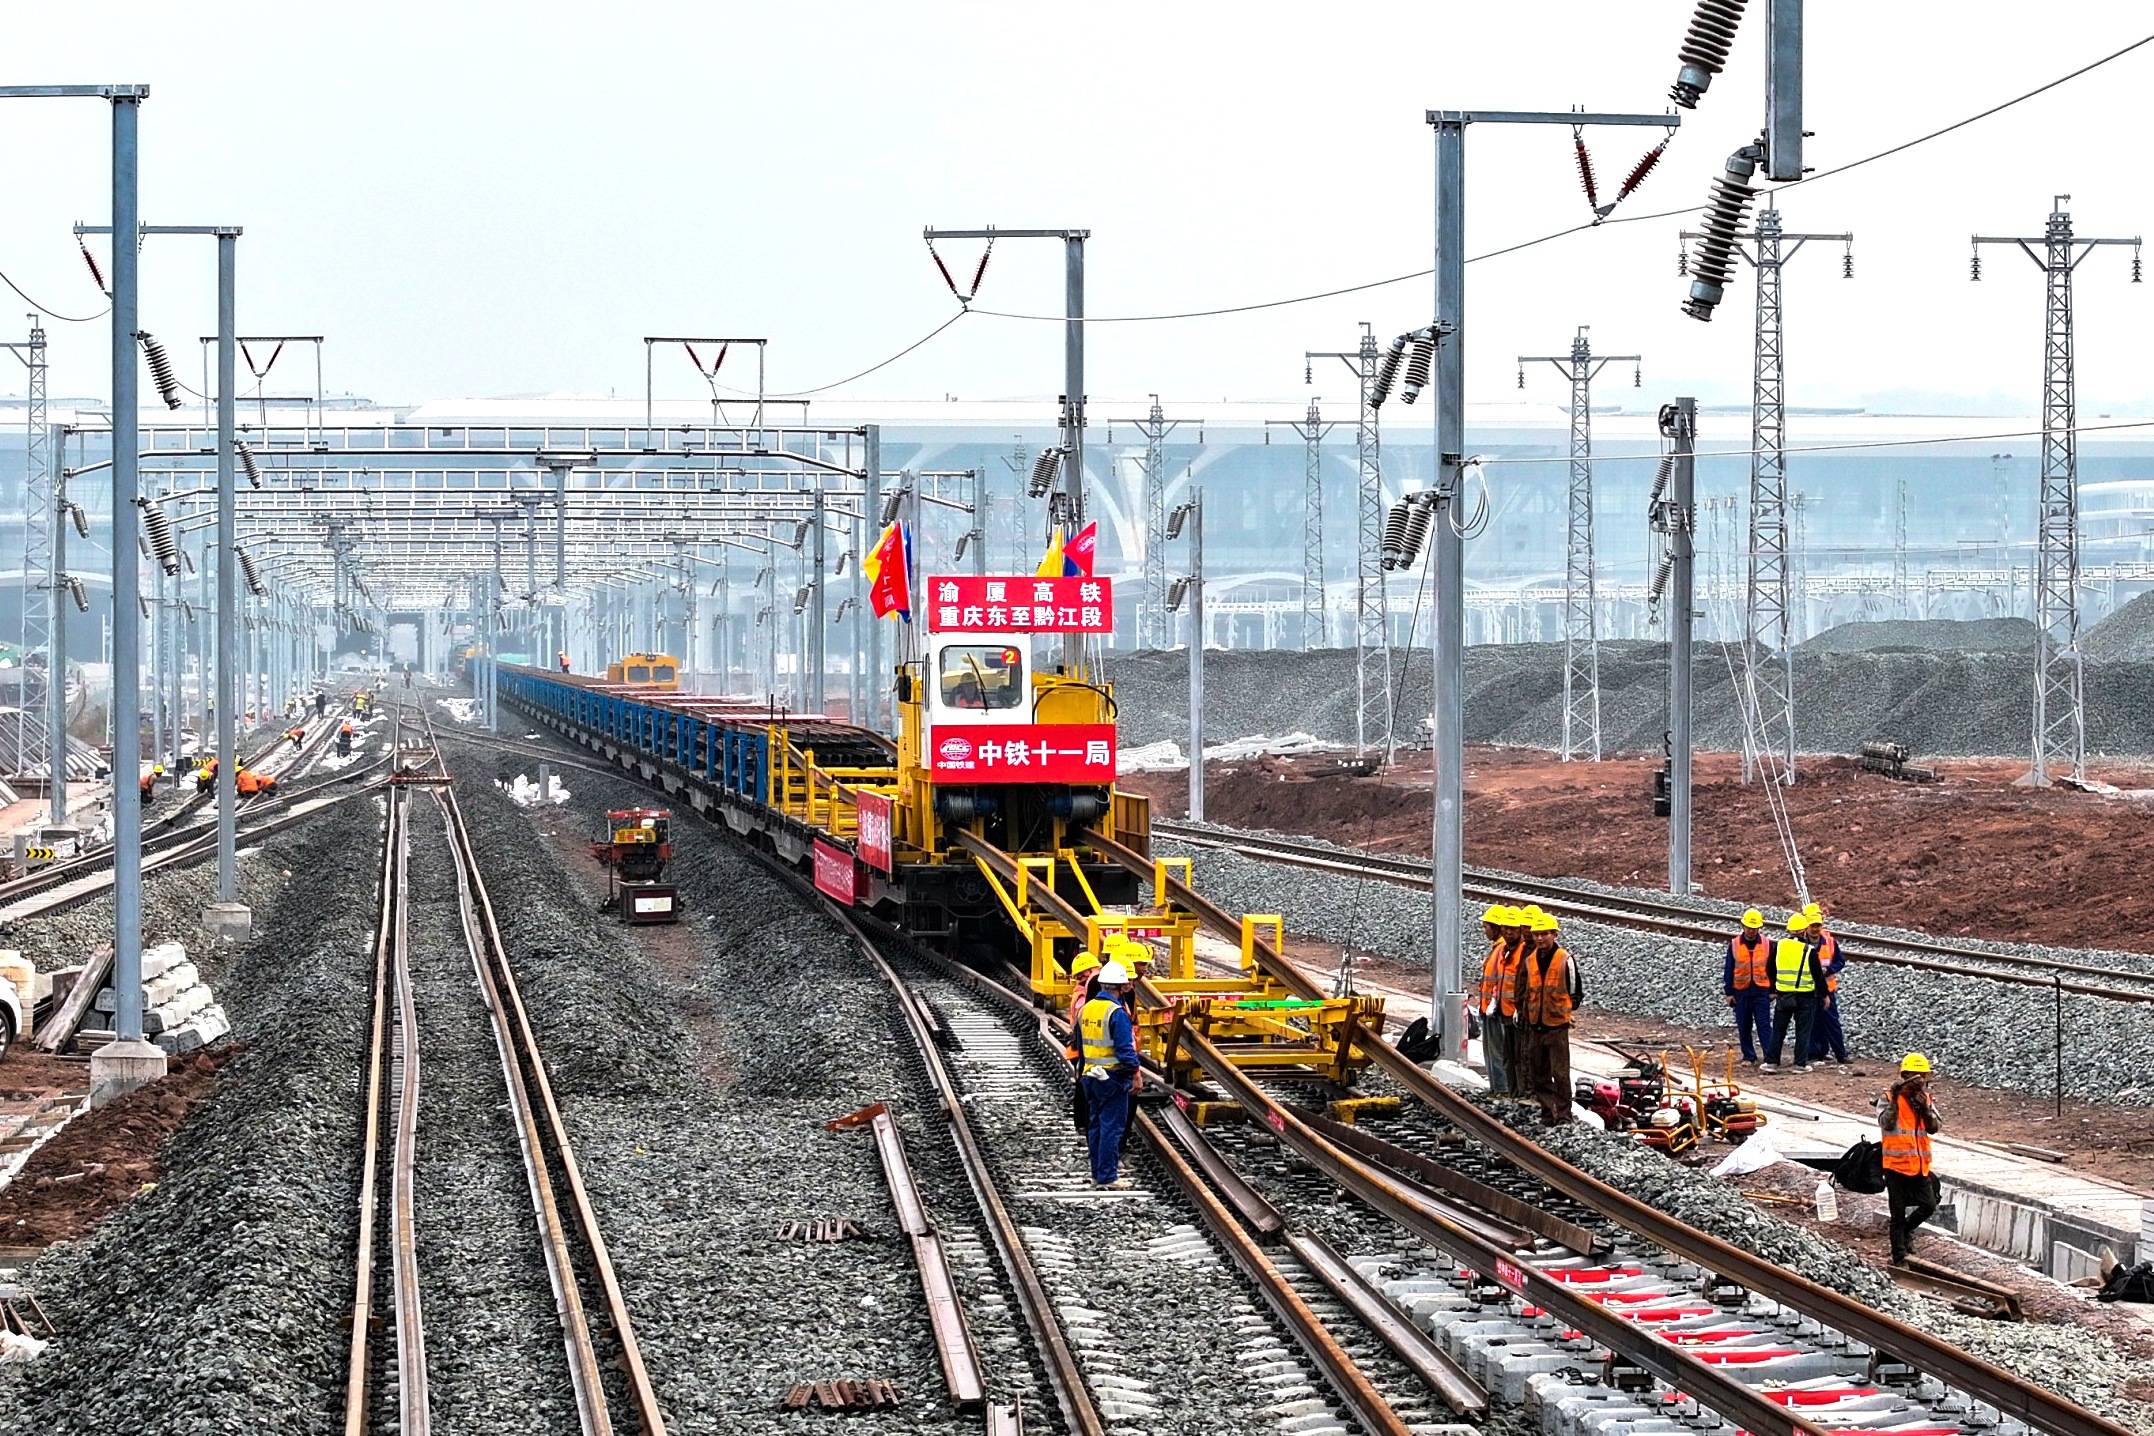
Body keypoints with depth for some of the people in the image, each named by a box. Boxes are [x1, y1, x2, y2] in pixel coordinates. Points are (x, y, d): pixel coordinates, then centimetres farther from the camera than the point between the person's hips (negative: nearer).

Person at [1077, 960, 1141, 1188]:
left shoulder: (1086, 1009, 8)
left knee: (1095, 1125, 14)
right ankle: (1107, 1178, -4)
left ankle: (1098, 1173, 20)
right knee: (1112, 1126, -4)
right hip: (1112, 1076, -8)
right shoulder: (1117, 1013, -17)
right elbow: (1125, 1048, -19)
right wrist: (1134, 1072, -6)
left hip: (1090, 1076, 8)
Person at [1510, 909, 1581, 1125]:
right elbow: (1521, 989, 18)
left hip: (1557, 1026, -5)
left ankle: (1563, 1114, -1)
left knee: (1560, 1073, -5)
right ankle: (1548, 1110, 18)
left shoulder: (1565, 960, -6)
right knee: (1538, 1074, 9)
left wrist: (1564, 1010, -2)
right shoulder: (1529, 960, 8)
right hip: (1534, 1026, 5)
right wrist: (1523, 1010, 10)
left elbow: (1576, 992, 1)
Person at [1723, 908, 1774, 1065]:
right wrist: (1729, 993, 2)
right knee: (1744, 1027, 6)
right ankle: (1749, 1056, 15)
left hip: (1761, 990, -1)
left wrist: (1773, 991, 6)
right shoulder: (1734, 944, 1)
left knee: (1764, 1025, -7)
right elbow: (1728, 970, 5)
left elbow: (1772, 969, 8)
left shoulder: (1767, 944, 2)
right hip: (1741, 991, 1)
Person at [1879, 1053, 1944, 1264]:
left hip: (1920, 1165, 4)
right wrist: (1895, 1099, -26)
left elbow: (1934, 1128, -4)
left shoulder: (1927, 1100, 7)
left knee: (1929, 1205, 0)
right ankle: (1899, 1257, 11)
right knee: (1898, 1213, 2)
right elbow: (1886, 1123, -21)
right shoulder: (1888, 1099, -6)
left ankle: (1907, 1229, 28)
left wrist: (1925, 1108, -19)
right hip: (1896, 1165, -4)